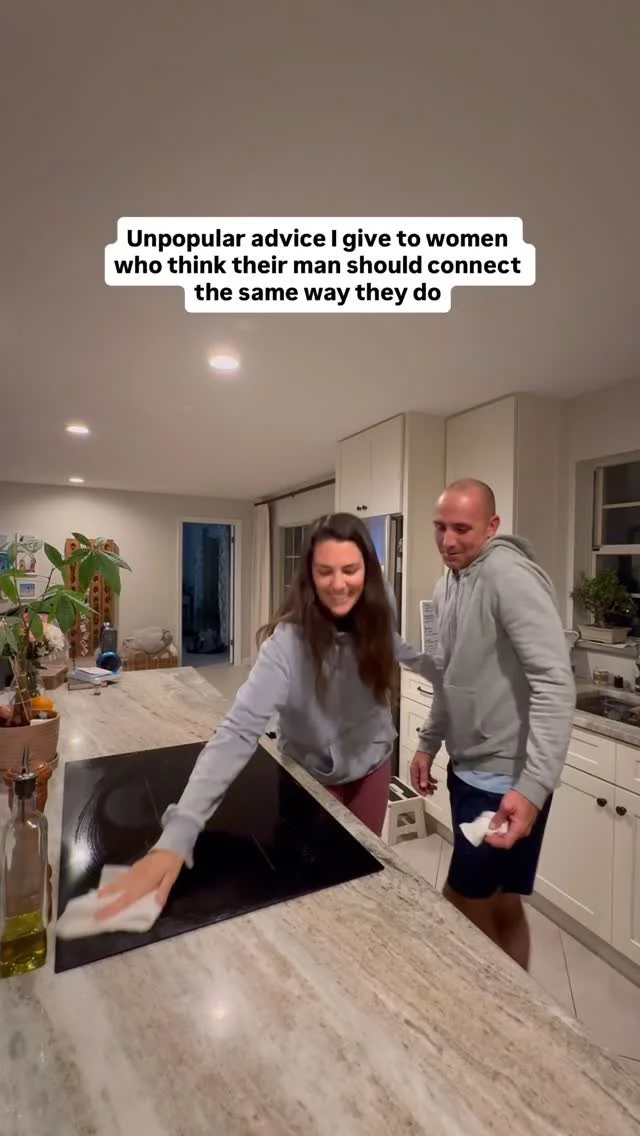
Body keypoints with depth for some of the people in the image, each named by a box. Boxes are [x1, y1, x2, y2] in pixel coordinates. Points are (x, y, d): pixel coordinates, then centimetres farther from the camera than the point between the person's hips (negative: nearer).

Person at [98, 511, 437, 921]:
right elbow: (239, 732, -40)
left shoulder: (378, 614, -19)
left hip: (372, 765, 4)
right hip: (312, 775, -3)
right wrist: (176, 838, -49)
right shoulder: (289, 641, -33)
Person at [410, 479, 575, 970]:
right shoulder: (447, 585, 7)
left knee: (461, 905, 7)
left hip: (506, 779, -8)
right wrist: (429, 743, 16)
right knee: (498, 902, 21)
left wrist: (533, 787, -31)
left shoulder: (510, 575, -20)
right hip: (467, 768, 8)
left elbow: (555, 686, -26)